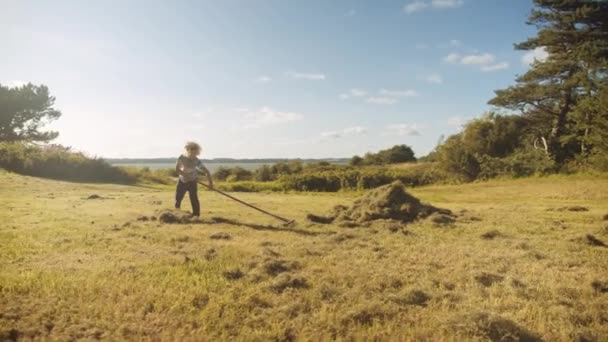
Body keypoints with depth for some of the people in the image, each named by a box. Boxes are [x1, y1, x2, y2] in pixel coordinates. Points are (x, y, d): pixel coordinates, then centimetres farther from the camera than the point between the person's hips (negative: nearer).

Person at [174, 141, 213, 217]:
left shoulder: (197, 161, -19)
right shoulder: (181, 158, -16)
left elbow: (207, 172, -18)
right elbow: (177, 169, -13)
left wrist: (210, 182, -25)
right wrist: (185, 174, -25)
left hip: (192, 182, -2)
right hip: (182, 181, 3)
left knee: (193, 199, -11)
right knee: (178, 197, 8)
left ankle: (196, 215, -1)